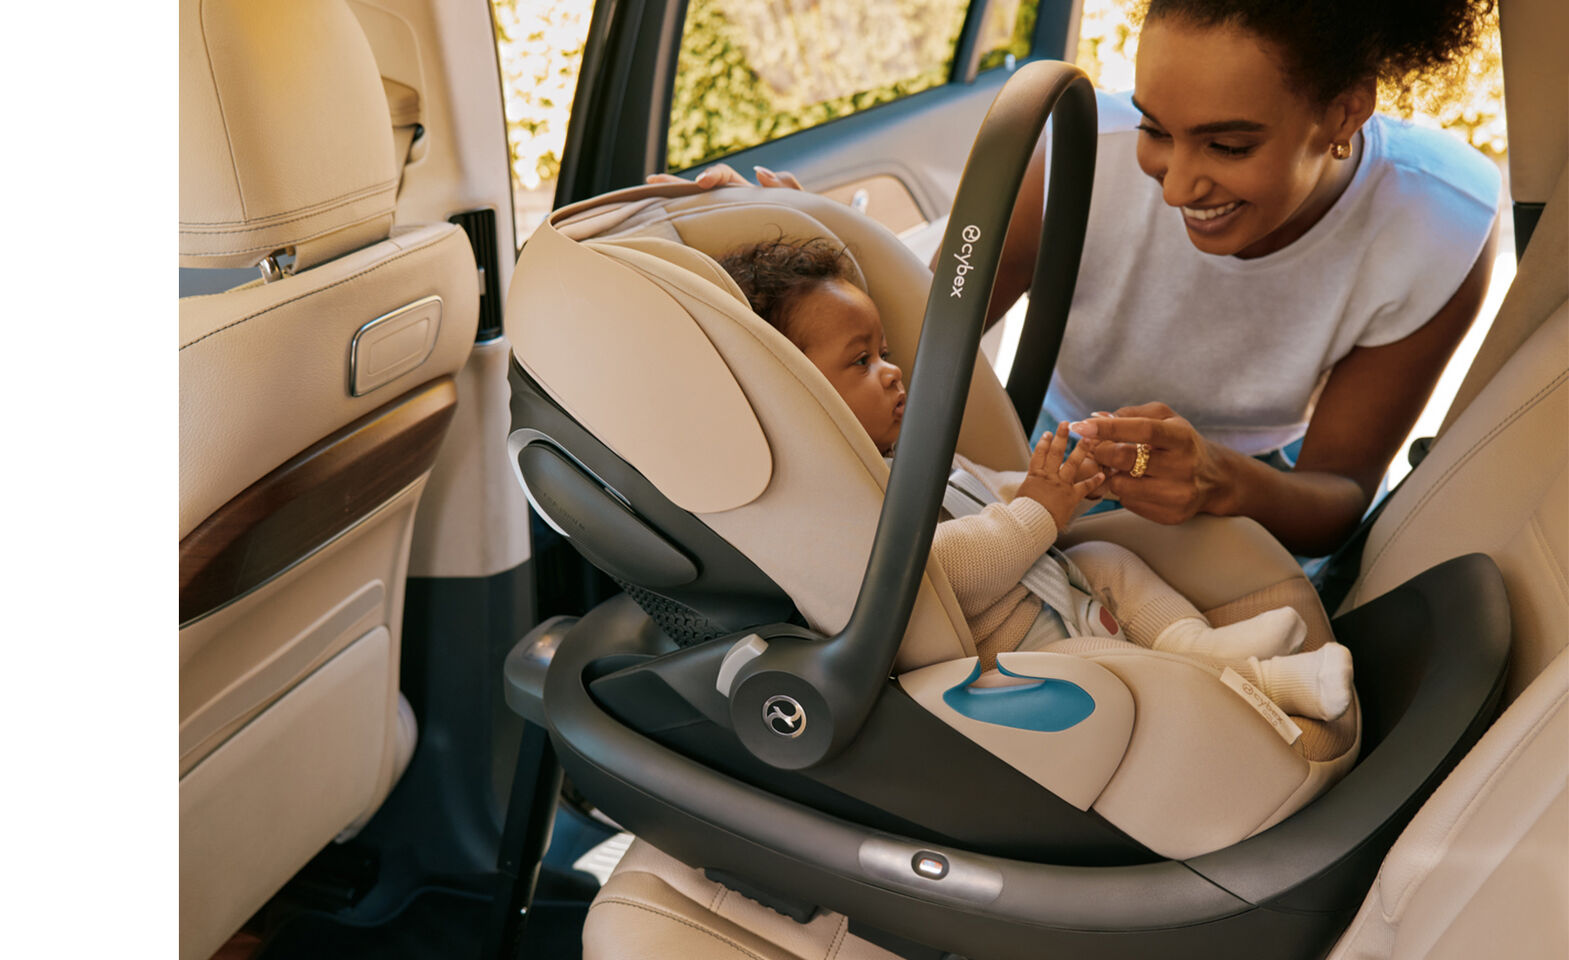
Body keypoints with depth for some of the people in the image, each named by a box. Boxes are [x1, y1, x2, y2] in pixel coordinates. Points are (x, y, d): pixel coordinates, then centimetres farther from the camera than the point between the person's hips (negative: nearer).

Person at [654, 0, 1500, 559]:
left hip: (1269, 475, 2)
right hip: (1074, 446, -1)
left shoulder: (1445, 226, -27)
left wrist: (1226, 482, -46)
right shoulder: (1081, 160, -32)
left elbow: (1341, 496, -21)